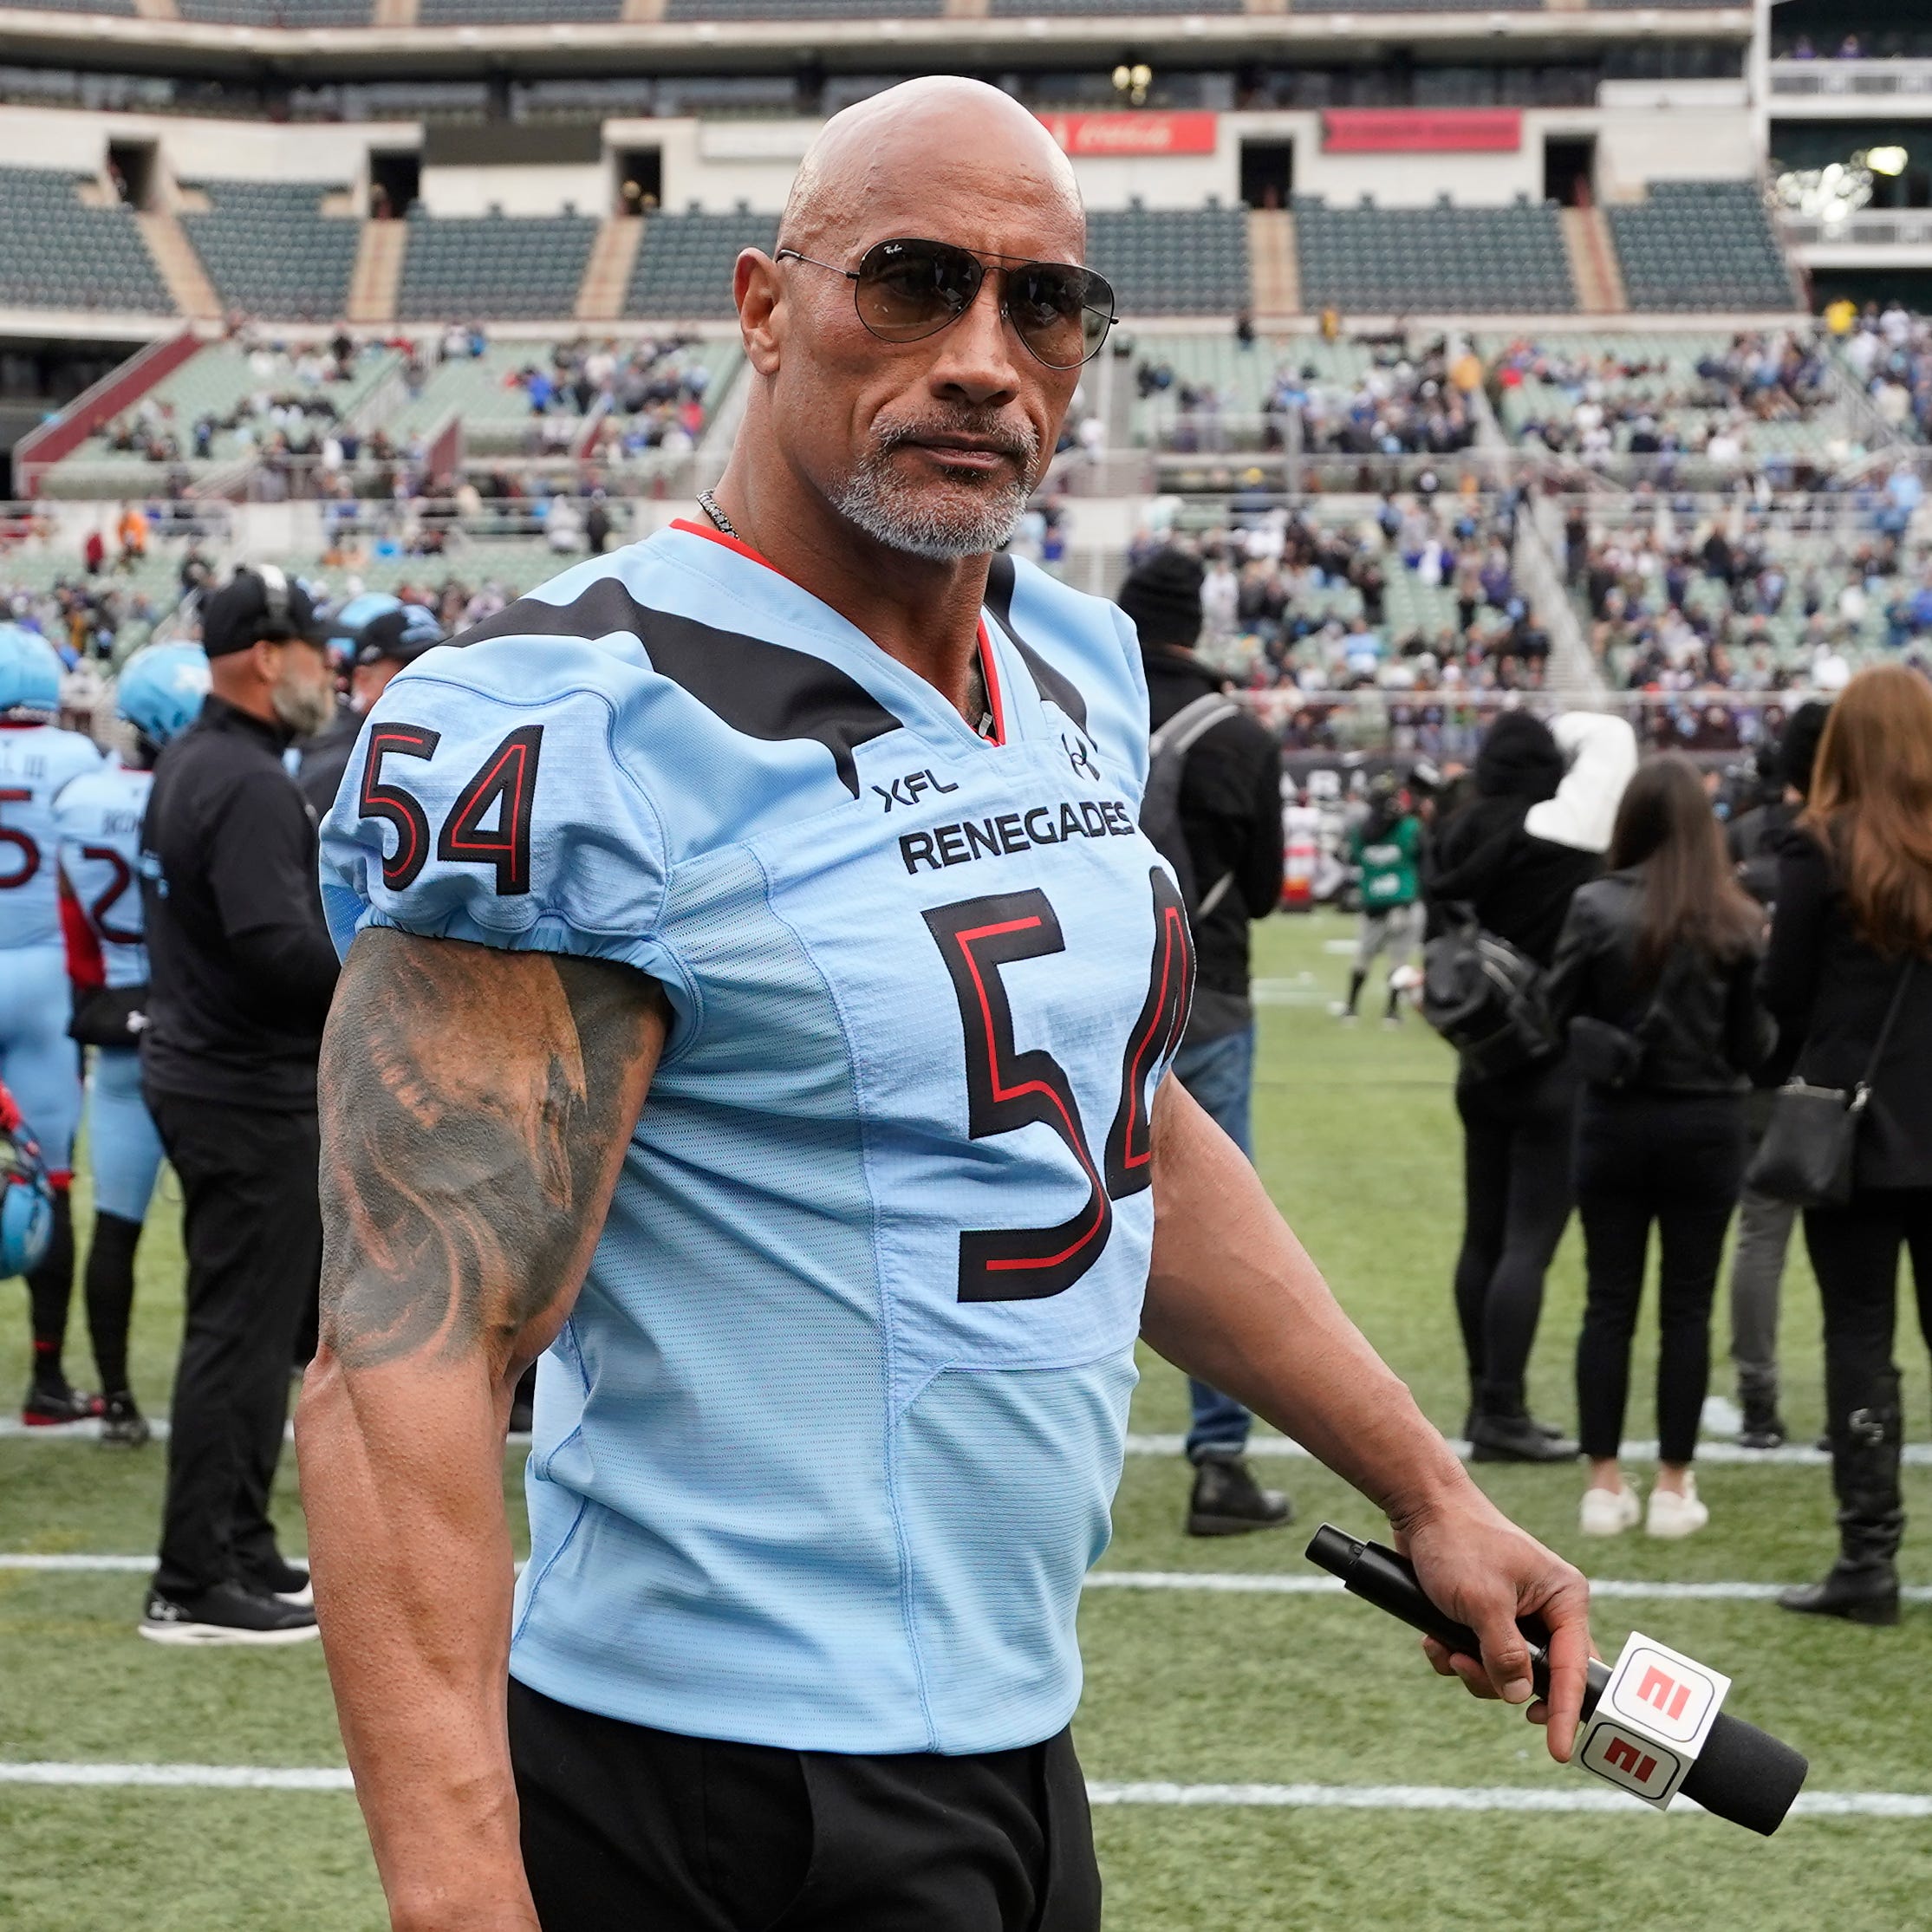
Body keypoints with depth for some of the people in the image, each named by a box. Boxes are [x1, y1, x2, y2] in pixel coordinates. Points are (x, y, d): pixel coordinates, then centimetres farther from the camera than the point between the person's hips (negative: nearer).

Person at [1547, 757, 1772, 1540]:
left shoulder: (1596, 907, -9)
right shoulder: (1736, 921, -8)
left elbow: (1559, 1009, -1)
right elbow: (1754, 1040, -4)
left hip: (1614, 1122, 0)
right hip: (1704, 1124, 0)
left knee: (1609, 1303, 9)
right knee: (1687, 1307, 8)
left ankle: (1604, 1483, 10)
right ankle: (1674, 1488, 10)